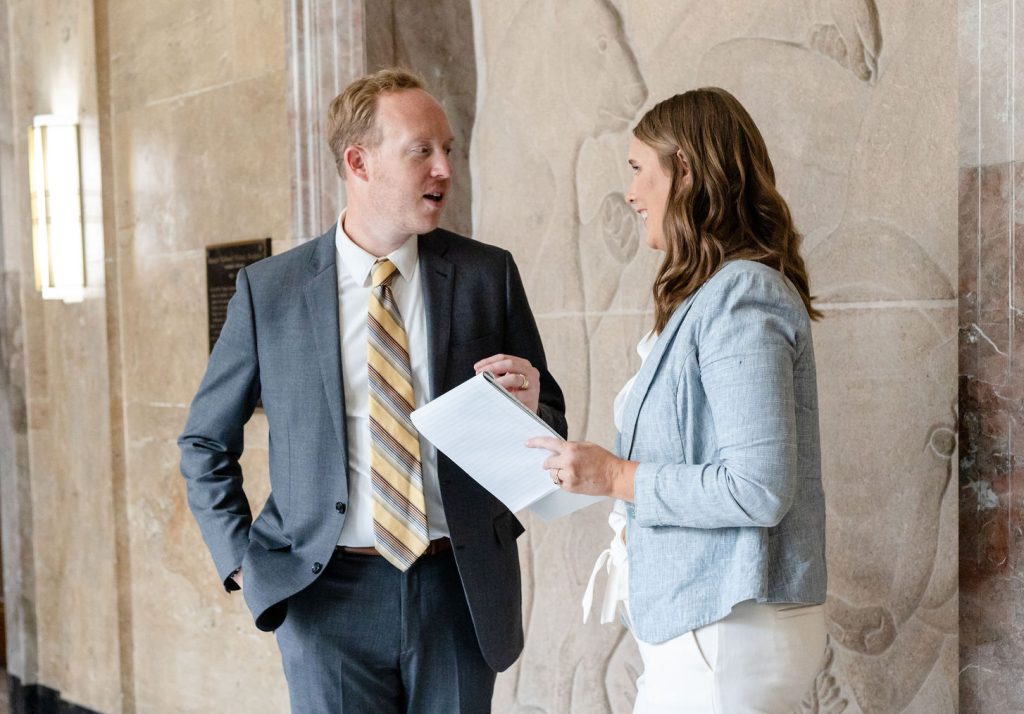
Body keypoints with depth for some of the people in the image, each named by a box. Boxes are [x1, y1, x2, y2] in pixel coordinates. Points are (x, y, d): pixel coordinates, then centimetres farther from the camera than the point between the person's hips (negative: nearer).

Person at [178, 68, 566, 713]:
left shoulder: (489, 274, 1)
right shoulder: (270, 290, -1)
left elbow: (551, 431, 8)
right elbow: (205, 441, 9)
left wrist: (529, 410, -14)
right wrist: (242, 559, 0)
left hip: (461, 590, 1)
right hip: (328, 594, -1)